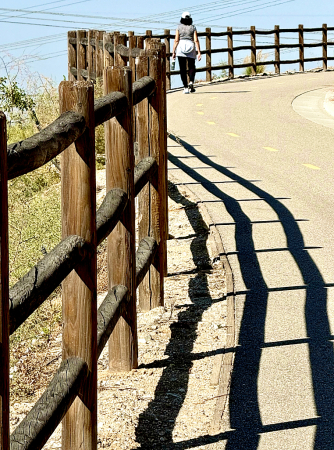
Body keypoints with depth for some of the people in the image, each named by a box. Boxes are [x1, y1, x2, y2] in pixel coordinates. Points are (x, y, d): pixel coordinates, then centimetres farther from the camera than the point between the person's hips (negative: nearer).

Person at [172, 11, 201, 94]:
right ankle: (191, 82, -13)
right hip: (191, 49, 1)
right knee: (191, 67, 13)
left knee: (182, 69, 3)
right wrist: (199, 52, -3)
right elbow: (196, 40, -4)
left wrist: (174, 52, 2)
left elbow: (176, 40, -2)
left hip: (180, 49, 0)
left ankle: (185, 87, -2)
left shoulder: (179, 27, 1)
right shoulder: (193, 28, 2)